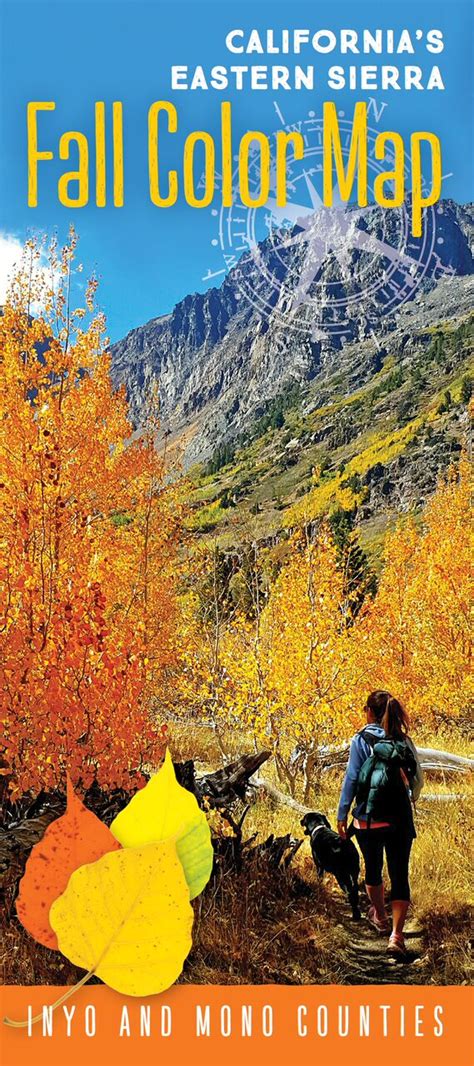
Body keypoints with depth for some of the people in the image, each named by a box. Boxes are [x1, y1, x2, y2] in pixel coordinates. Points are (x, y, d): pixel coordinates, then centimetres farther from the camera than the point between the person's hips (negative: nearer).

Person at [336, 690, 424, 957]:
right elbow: (418, 779, 7)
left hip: (369, 818, -1)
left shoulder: (362, 740, -7)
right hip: (401, 819, 2)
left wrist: (342, 815, 0)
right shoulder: (404, 741, 2)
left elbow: (351, 779, -8)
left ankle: (380, 917, 40)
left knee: (373, 869, 20)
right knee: (400, 875, 3)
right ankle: (396, 935, -8)